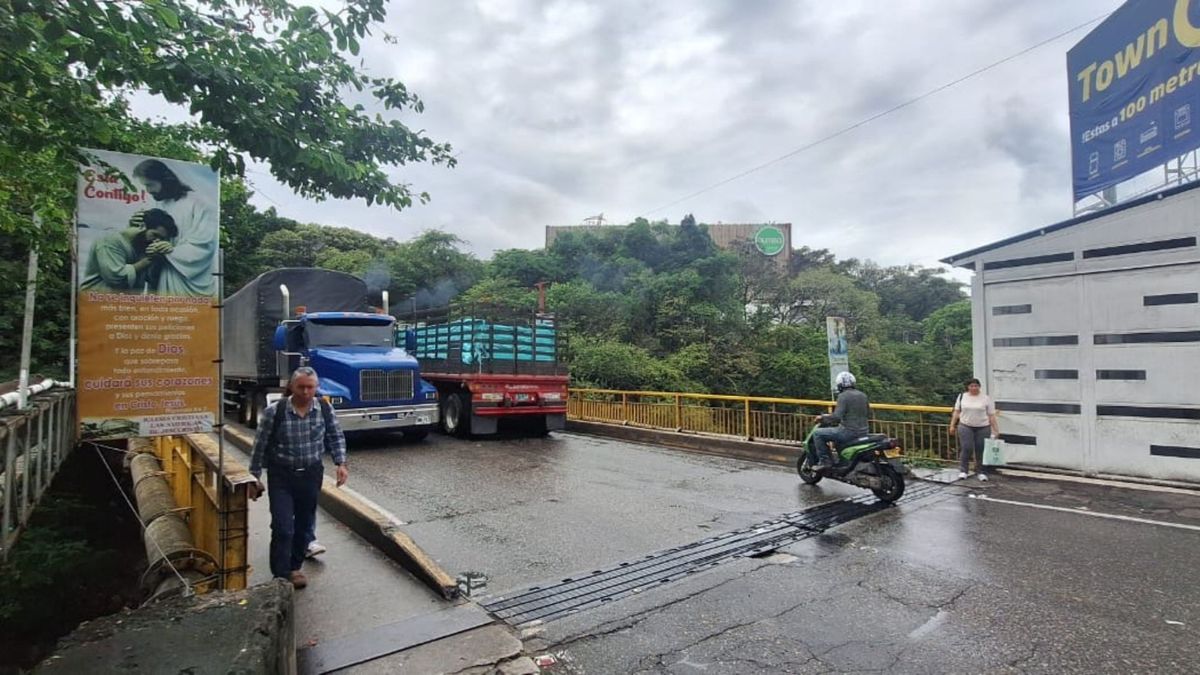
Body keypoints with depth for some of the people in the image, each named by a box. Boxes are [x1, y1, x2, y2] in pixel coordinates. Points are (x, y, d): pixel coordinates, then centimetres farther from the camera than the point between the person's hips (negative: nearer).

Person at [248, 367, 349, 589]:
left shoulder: (325, 409, -7)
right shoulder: (274, 411, -14)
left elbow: (336, 437, 5)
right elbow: (260, 446, -4)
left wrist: (341, 463, -6)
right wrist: (255, 477, -1)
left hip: (312, 474, 3)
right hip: (281, 475, -3)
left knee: (304, 525, 14)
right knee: (282, 528, -7)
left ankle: (294, 568, 33)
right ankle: (281, 577, 6)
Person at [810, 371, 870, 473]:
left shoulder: (843, 396, -13)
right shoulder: (863, 395, 11)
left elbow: (837, 417, -23)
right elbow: (868, 415, 21)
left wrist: (823, 418, -9)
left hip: (849, 432, -9)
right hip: (863, 433, 9)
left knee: (817, 434, -1)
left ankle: (825, 461, -4)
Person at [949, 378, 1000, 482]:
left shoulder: (986, 399, -1)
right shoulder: (962, 396, 4)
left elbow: (991, 416, -2)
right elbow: (956, 412, 8)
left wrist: (996, 430, -5)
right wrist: (952, 425, 5)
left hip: (982, 428, 0)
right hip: (965, 427, 0)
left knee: (981, 450, 5)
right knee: (966, 449, -6)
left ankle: (982, 472, 17)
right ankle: (963, 471, 2)